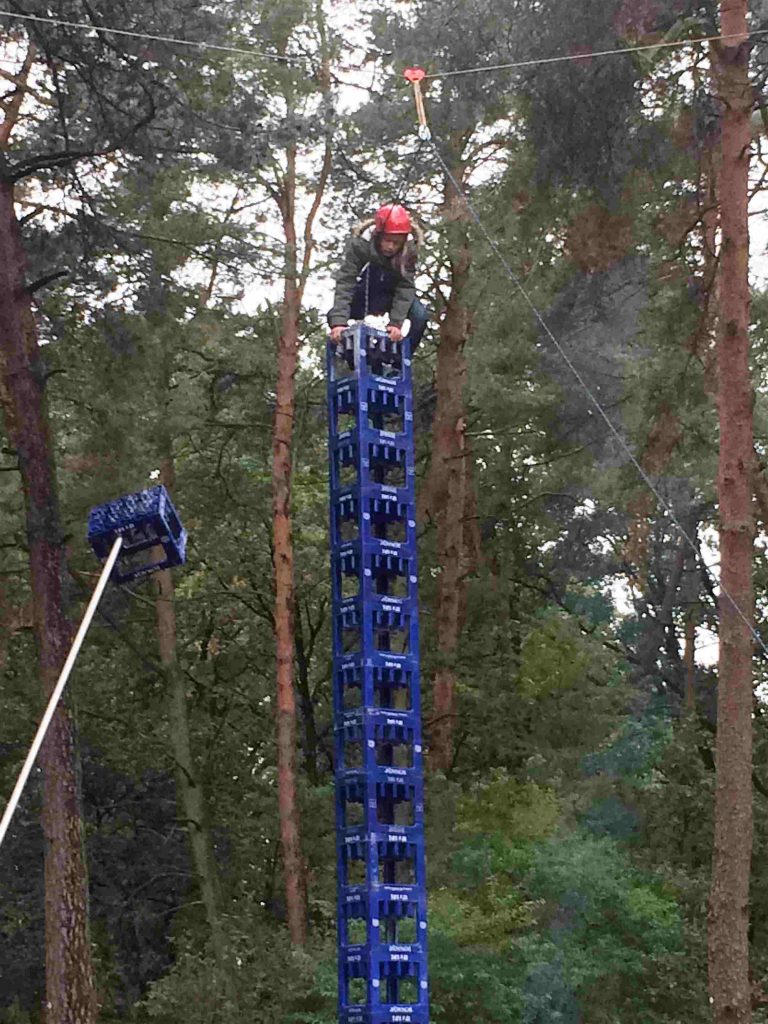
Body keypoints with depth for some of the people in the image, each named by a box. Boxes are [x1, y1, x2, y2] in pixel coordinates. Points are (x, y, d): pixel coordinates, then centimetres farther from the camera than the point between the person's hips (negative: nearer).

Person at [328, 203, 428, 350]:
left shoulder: (409, 253, -28)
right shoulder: (359, 247, -31)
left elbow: (405, 287, -30)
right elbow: (345, 283, -36)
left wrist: (396, 323, -44)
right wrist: (338, 322, -46)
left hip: (392, 296, 0)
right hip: (364, 294, 0)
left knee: (419, 316, -27)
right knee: (334, 315, -21)